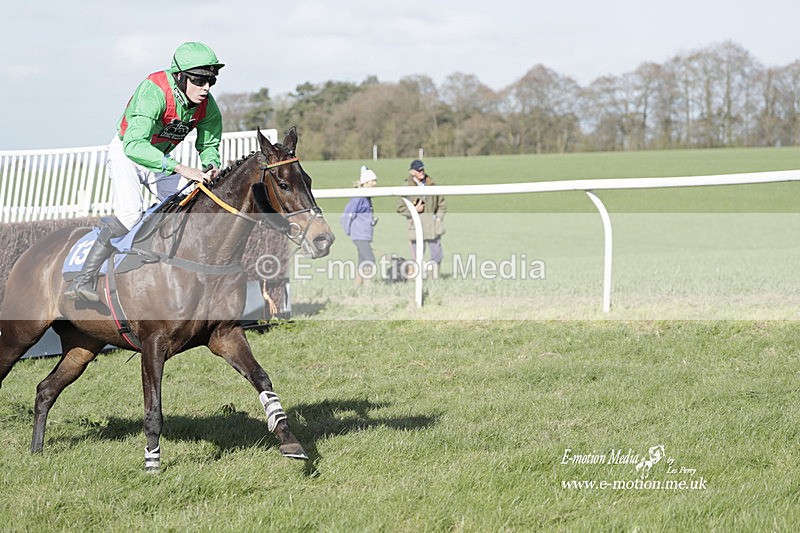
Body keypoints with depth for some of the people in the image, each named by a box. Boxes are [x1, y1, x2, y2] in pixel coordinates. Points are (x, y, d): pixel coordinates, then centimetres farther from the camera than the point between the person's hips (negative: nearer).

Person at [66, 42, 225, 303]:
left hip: (161, 158, 7)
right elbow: (134, 145, -48)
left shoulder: (207, 105, -16)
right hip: (126, 153, -7)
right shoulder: (154, 92, -36)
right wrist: (180, 169, -55)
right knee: (131, 211, -27)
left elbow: (209, 144, 3)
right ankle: (83, 280, -26)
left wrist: (210, 165, -22)